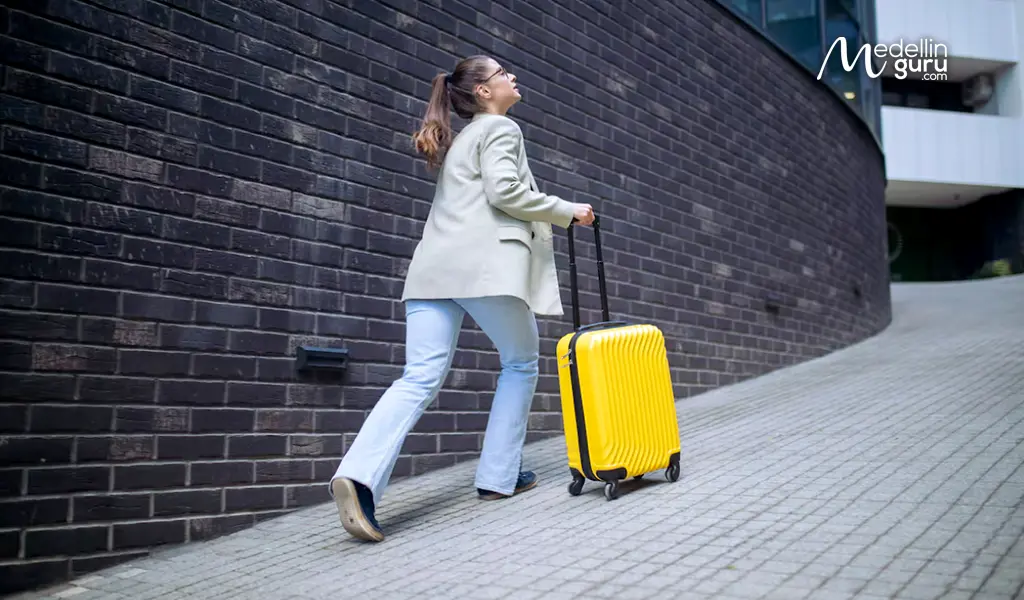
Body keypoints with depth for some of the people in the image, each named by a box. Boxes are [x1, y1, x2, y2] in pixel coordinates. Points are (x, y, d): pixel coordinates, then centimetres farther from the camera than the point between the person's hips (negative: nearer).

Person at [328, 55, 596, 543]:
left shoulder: (460, 139, 34)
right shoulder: (501, 128, 6)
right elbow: (504, 191, -9)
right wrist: (566, 211, 1)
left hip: (434, 267, 7)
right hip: (484, 265, -7)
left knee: (420, 378, -5)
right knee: (521, 362, 12)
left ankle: (359, 475, -25)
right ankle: (499, 477, 13)